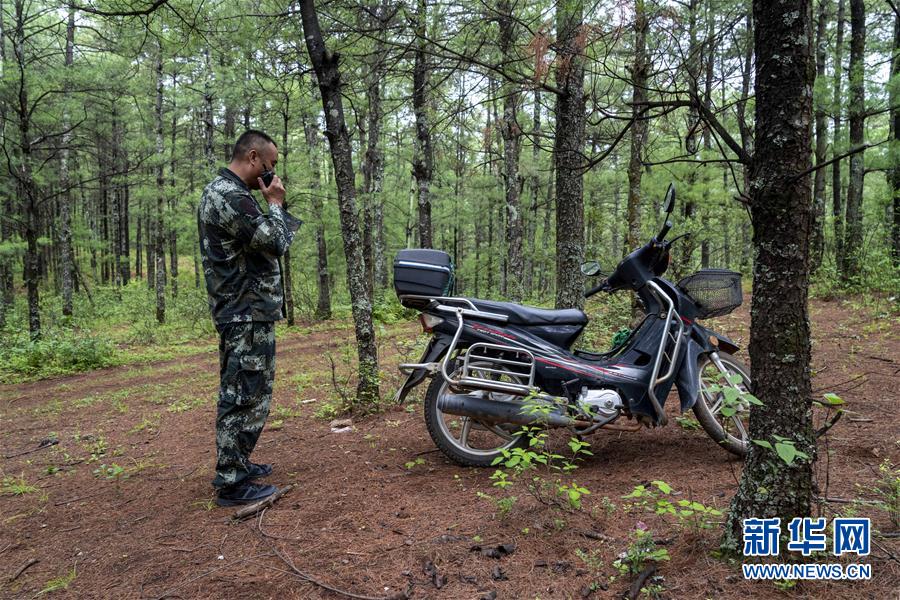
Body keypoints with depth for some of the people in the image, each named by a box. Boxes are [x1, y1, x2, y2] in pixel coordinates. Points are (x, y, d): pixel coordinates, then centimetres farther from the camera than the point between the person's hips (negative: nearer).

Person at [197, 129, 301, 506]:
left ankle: (235, 464, 32)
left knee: (239, 394, 19)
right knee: (247, 397, -5)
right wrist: (276, 203, -7)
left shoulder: (221, 190, 18)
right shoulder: (230, 196, -18)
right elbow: (275, 242, -18)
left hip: (242, 311, 11)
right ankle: (232, 483, 3)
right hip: (248, 314, -11)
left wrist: (274, 208, 13)